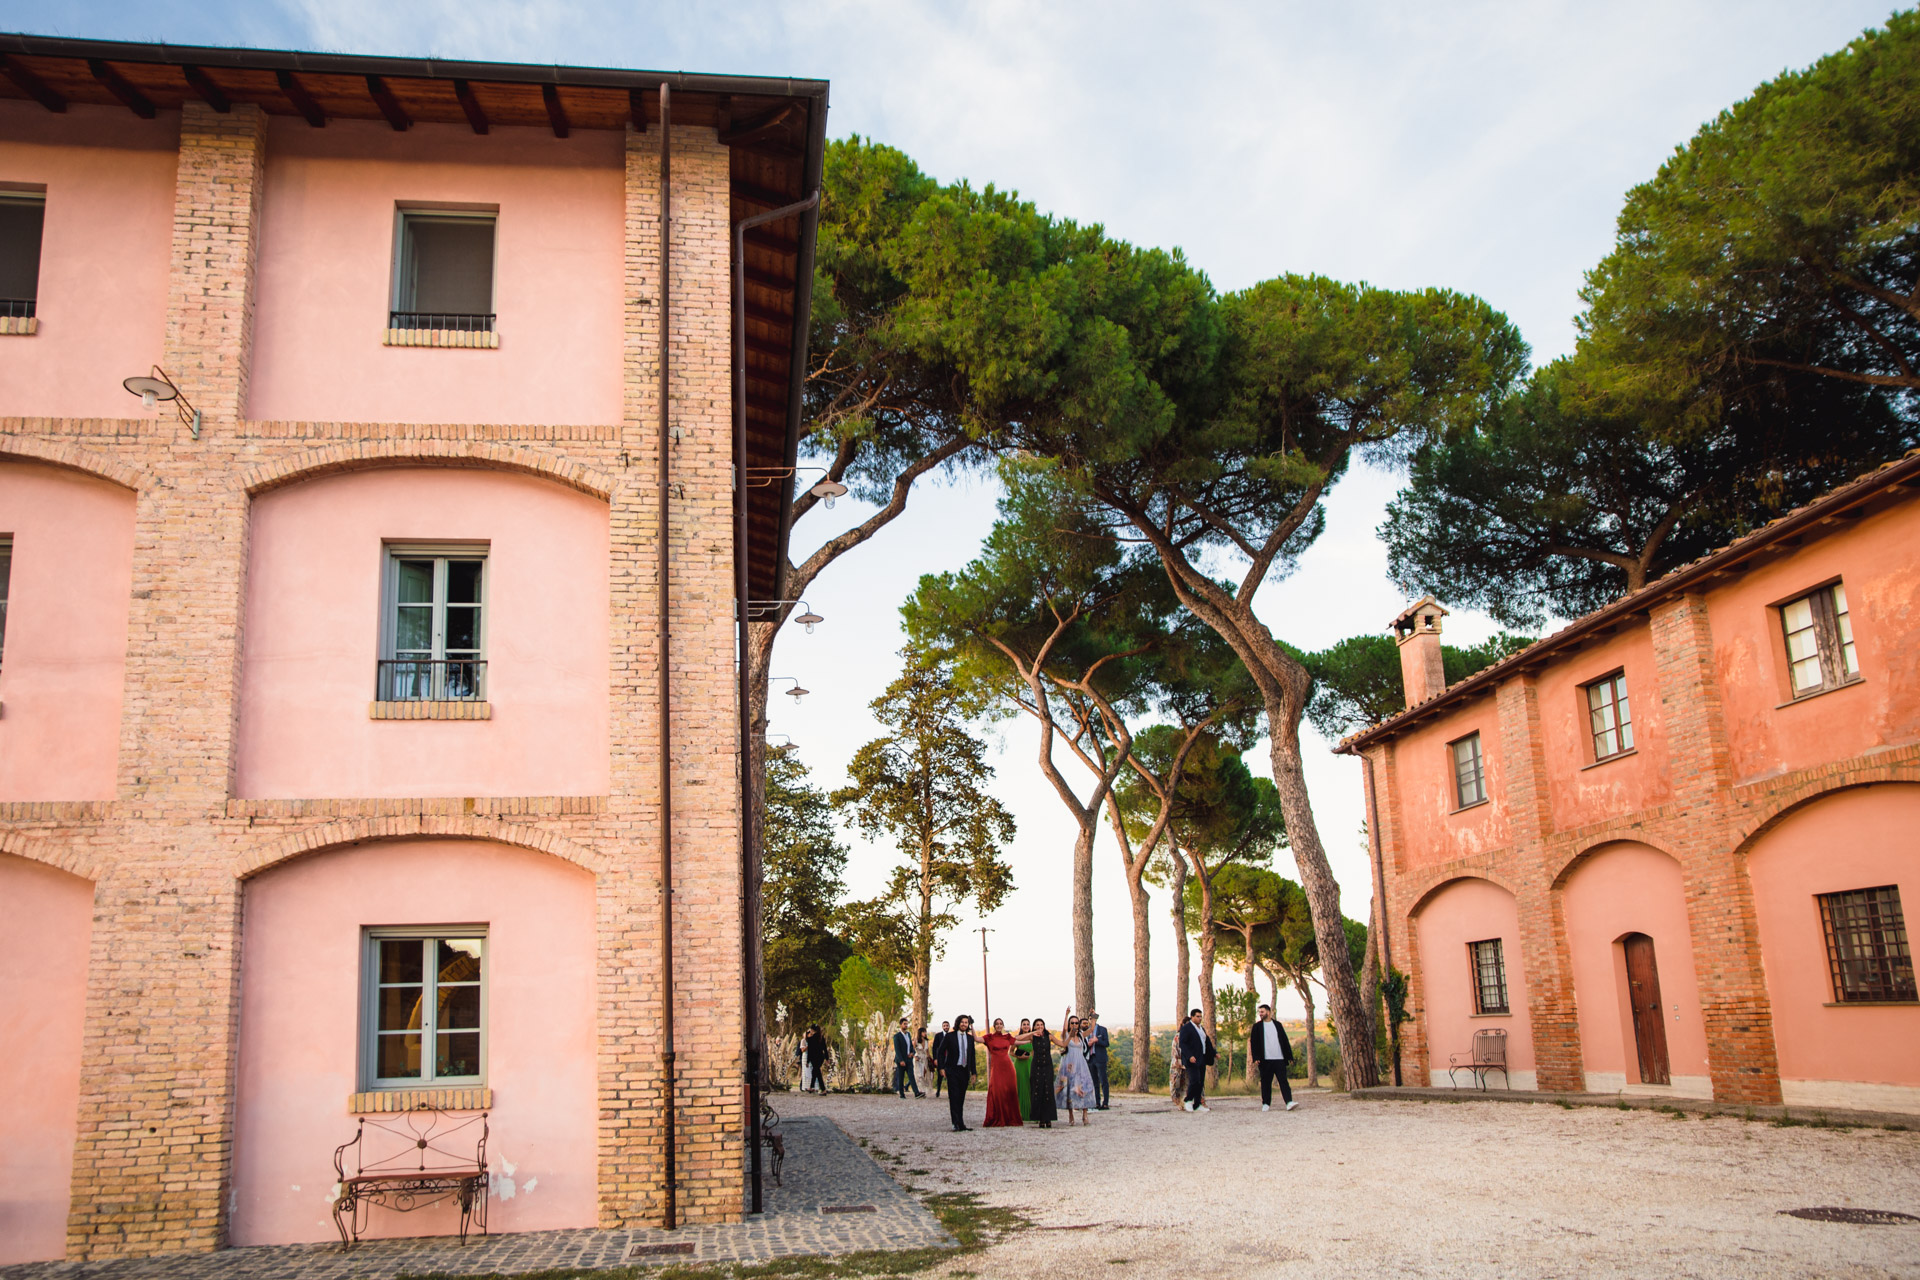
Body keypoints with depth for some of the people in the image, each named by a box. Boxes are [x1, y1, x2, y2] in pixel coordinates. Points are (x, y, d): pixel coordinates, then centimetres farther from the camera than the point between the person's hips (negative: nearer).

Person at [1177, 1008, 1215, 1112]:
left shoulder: (1201, 1028, 17)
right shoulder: (1186, 1028, -8)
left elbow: (1207, 1043, 25)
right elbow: (1182, 1044, -15)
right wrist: (1189, 1056, -25)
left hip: (1201, 1059, 8)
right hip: (1192, 1060, -8)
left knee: (1200, 1082, 5)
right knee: (1194, 1080, -18)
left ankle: (1197, 1105, 10)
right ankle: (1188, 1101, 0)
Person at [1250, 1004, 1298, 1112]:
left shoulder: (1277, 1025, 12)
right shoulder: (1257, 1026, 7)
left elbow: (1285, 1041, 12)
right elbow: (1253, 1042, 3)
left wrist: (1289, 1056, 7)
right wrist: (1255, 1057, -8)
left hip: (1279, 1058, 1)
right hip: (1265, 1060, 0)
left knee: (1283, 1081, -7)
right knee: (1266, 1082, 2)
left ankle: (1289, 1102, -14)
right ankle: (1266, 1104, 9)